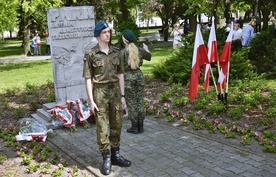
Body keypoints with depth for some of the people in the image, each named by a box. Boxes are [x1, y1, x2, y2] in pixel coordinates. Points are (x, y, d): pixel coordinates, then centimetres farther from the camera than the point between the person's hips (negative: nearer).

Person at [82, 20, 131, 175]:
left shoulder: (116, 52, 5)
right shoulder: (90, 54, -7)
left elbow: (120, 75, 8)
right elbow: (88, 79, -8)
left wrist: (122, 96, 4)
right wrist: (91, 101, -12)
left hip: (115, 92, 4)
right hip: (100, 93, -4)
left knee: (116, 125, 11)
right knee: (102, 127, 2)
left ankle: (116, 155, 26)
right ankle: (106, 160, 14)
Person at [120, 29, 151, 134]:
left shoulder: (123, 52, -13)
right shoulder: (140, 50, 1)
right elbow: (149, 57, 20)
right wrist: (146, 48, 39)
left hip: (128, 77, -4)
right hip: (139, 75, 5)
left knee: (131, 103, 5)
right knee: (140, 101, 12)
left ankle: (134, 127, 12)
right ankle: (140, 126, 20)